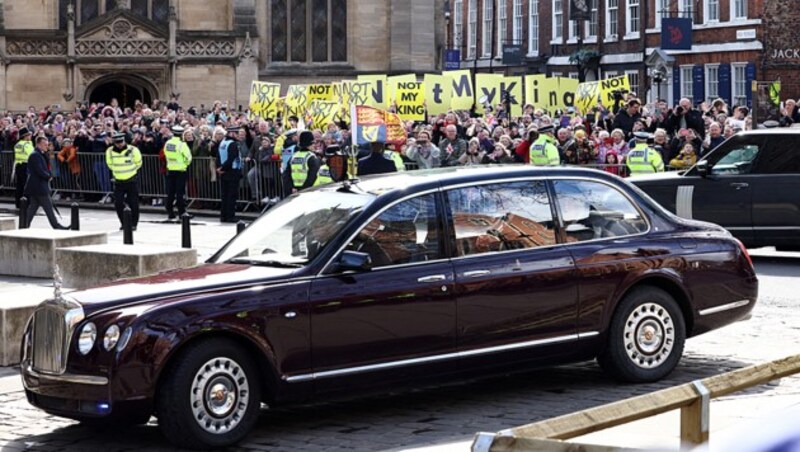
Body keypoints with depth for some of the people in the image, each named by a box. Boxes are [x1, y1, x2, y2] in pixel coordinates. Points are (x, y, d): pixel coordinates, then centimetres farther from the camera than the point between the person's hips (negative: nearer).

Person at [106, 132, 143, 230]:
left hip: (132, 181, -2)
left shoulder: (133, 150, -14)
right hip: (118, 181, 2)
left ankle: (133, 223, 13)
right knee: (118, 203, -3)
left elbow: (138, 163, 2)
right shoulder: (110, 151, -6)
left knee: (133, 203, 0)